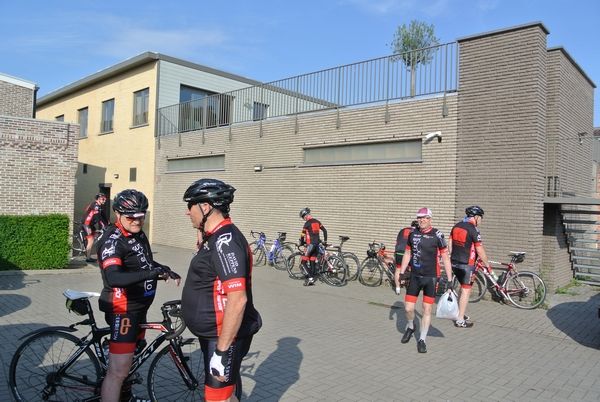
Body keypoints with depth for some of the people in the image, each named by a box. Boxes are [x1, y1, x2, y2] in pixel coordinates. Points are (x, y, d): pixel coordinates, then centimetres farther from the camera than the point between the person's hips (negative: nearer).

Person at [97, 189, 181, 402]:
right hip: (123, 310, -10)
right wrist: (151, 273, -48)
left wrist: (166, 270, 5)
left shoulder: (138, 234, 5)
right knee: (118, 370, -8)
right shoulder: (113, 241, -23)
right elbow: (113, 278, -40)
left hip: (138, 306, 10)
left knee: (131, 353, 28)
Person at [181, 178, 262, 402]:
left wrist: (222, 351, -28)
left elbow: (237, 299, -30)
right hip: (214, 333, 10)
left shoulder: (225, 241, -24)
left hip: (225, 336, -10)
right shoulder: (216, 237, 9)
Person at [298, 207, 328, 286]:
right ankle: (312, 278, 12)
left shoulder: (307, 223, -9)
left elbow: (303, 234, -7)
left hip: (310, 244, -8)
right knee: (312, 261, 11)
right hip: (317, 244, 8)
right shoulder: (316, 221, 12)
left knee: (304, 261, -3)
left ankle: (310, 278, -11)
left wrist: (301, 243, 9)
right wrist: (325, 241, 22)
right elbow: (325, 230, 14)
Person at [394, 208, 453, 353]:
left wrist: (449, 280, -7)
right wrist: (401, 273, 13)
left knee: (427, 310, 2)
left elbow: (445, 258, -6)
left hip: (431, 277, -3)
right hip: (415, 276, 3)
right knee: (408, 308, 3)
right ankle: (410, 327, 35)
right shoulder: (413, 234, 3)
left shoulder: (437, 235, -9)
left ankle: (422, 340, 17)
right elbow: (407, 254, 14)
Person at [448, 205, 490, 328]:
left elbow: (450, 245, 11)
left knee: (463, 288, 22)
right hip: (467, 264, -7)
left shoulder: (456, 226, 6)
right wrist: (487, 264, -2)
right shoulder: (474, 230, -16)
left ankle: (461, 313, 30)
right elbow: (480, 251, -15)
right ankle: (460, 320, 6)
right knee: (466, 291, 2)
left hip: (454, 263, 7)